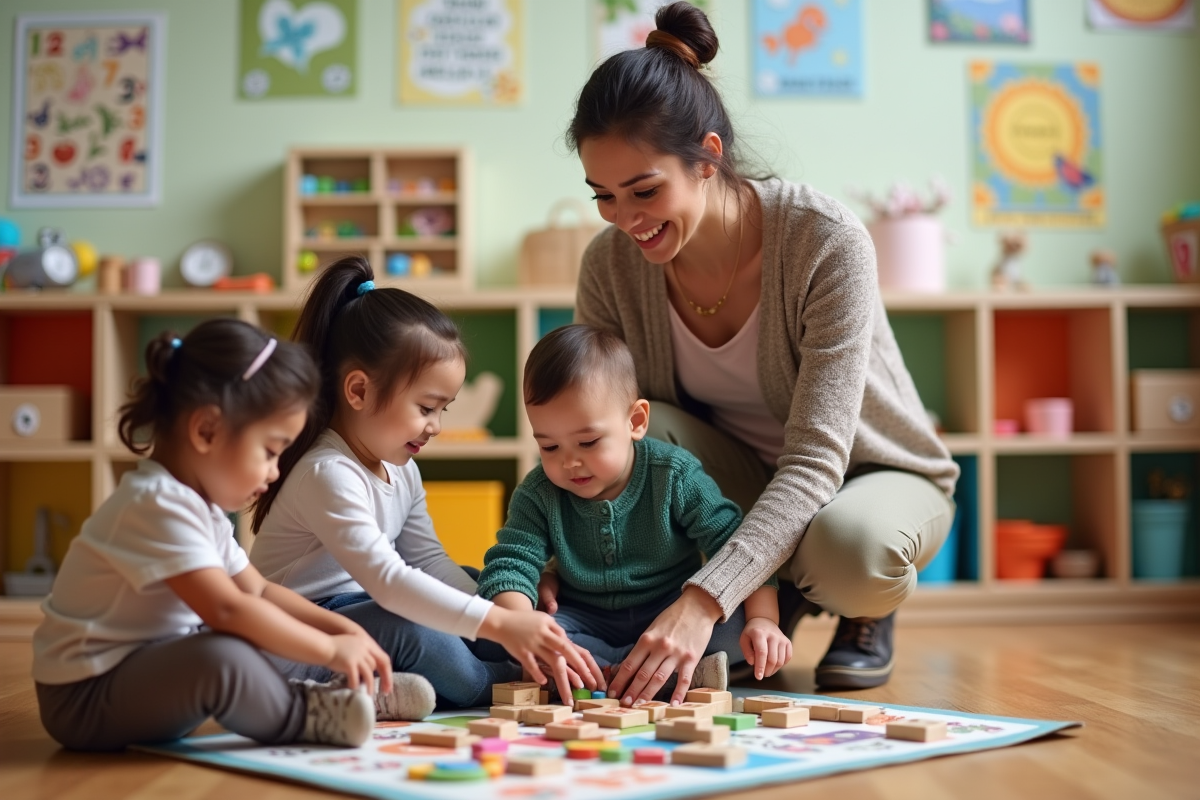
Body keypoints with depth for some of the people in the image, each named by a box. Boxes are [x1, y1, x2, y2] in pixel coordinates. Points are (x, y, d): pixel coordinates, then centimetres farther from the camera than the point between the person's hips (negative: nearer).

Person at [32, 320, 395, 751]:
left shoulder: (199, 506, 10)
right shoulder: (159, 505, -24)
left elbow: (259, 590, 14)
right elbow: (227, 609, -32)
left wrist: (343, 629, 1)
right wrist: (331, 650, -24)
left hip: (137, 671, 11)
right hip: (84, 700, -11)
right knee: (224, 660, -32)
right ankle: (302, 714, -10)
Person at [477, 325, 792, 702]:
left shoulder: (675, 476, -14)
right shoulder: (537, 496, -10)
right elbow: (508, 566, -19)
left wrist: (762, 620, -29)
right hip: (588, 624, 2)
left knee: (737, 624, -29)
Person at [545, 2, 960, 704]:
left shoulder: (826, 242, -29)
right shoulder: (612, 264, -16)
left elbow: (815, 460, -34)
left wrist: (705, 598, -46)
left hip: (872, 475, -3)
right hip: (743, 480, 4)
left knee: (849, 549, -39)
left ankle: (866, 616, 1)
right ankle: (769, 604, -4)